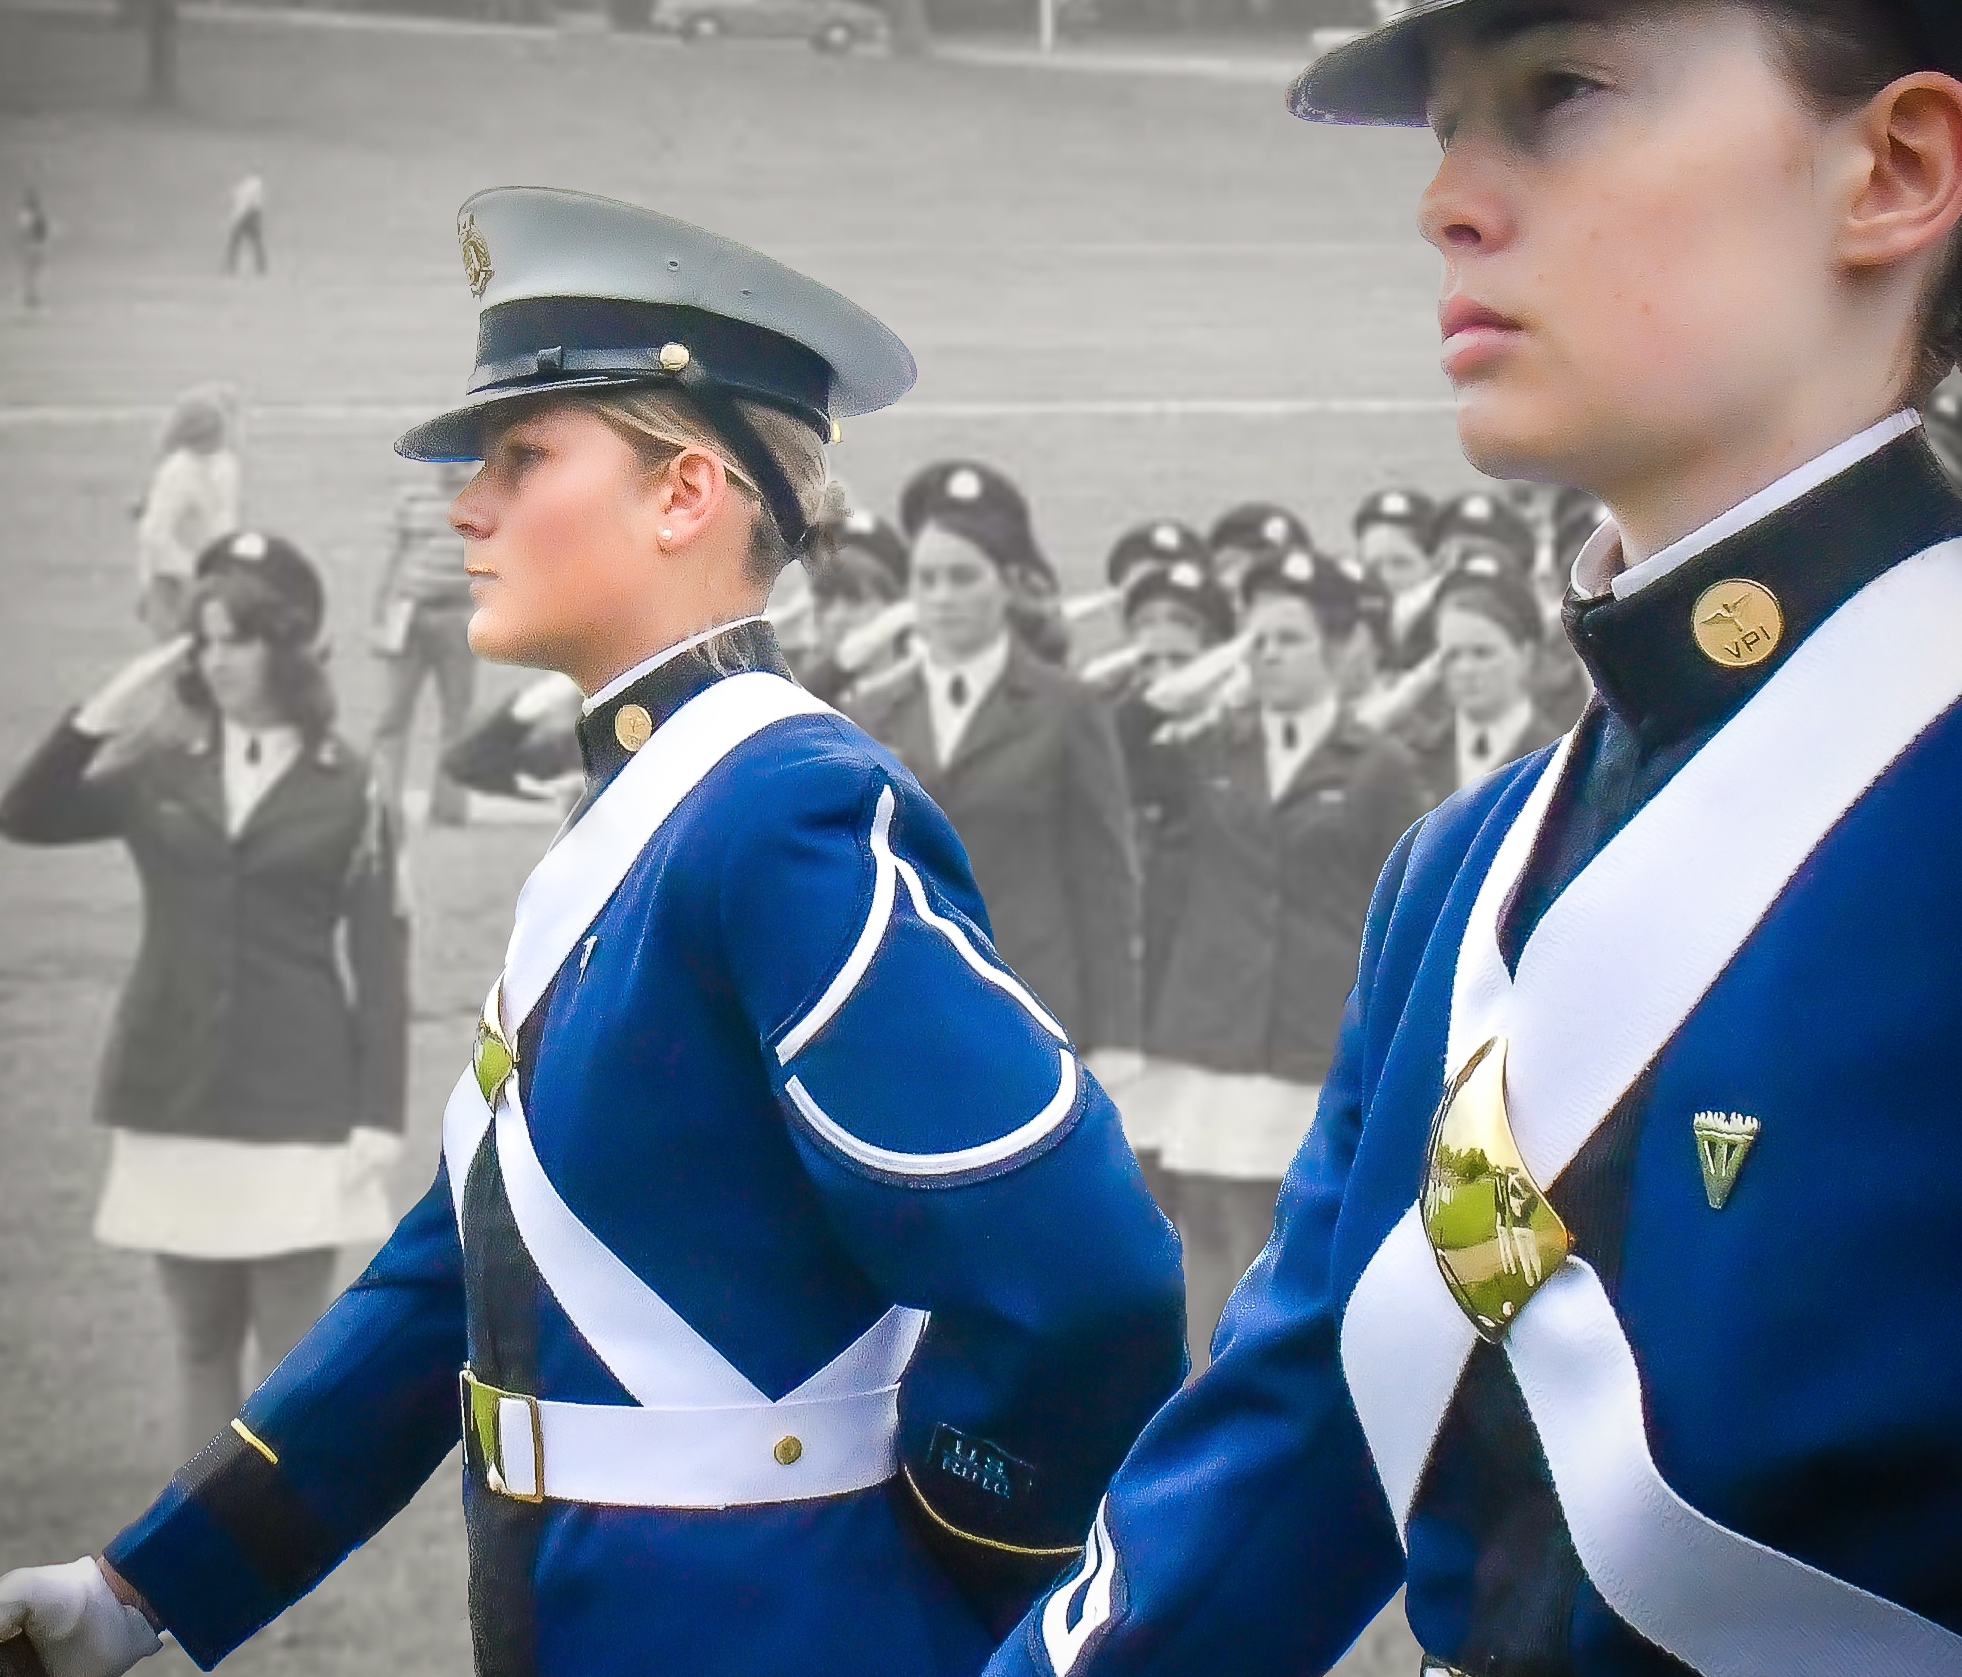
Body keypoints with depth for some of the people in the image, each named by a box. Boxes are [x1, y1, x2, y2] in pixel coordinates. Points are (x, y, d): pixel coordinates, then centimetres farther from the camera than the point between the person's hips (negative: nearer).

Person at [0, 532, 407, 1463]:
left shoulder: (344, 787, -3)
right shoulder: (163, 770, 5)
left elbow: (378, 954, -4)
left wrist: (379, 1113, -9)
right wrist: (96, 721, -12)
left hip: (298, 1107, -3)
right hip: (174, 1100, 3)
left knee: (290, 1350, 2)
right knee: (202, 1342, 11)